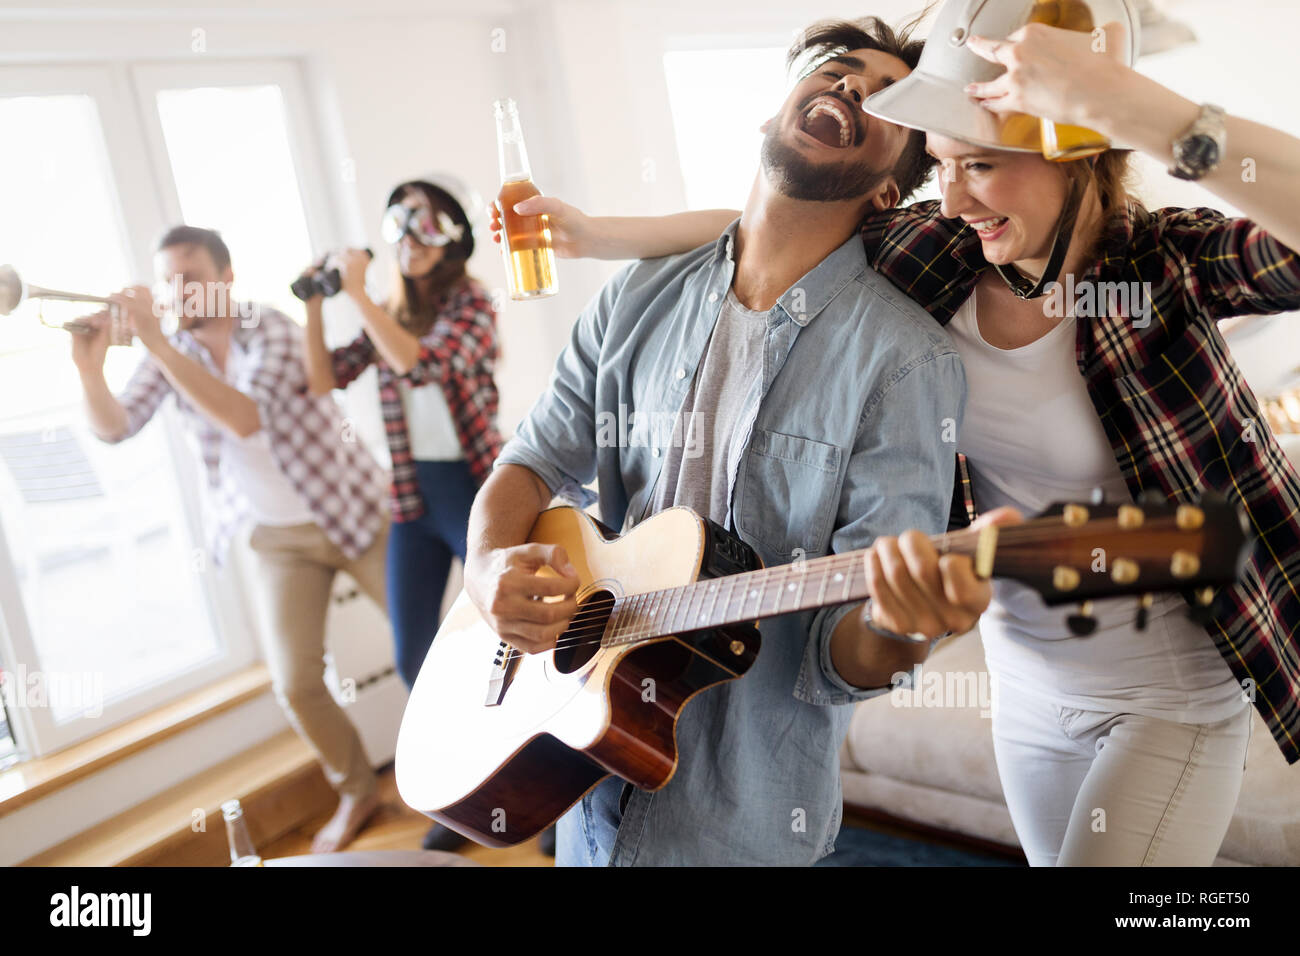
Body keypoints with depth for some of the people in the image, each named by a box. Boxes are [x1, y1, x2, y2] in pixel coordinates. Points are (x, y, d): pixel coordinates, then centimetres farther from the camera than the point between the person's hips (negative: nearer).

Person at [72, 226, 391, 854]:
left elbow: (245, 418, -34)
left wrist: (155, 343, -37)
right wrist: (90, 370, -30)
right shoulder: (171, 352, -2)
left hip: (352, 514, -4)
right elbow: (115, 427, -11)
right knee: (295, 683, 0)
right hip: (278, 538, 4)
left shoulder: (274, 331, -18)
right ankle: (356, 792, 23)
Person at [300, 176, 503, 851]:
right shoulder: (387, 316, 9)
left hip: (477, 493, -6)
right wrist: (315, 301, -3)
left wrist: (357, 293, -20)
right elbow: (323, 379, 5)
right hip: (413, 502, 6)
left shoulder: (471, 304, -8)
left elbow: (423, 364, -25)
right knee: (415, 660, 9)